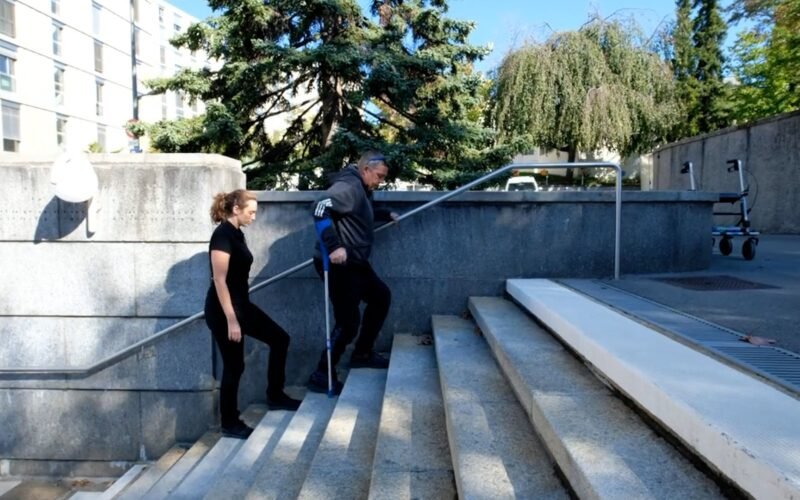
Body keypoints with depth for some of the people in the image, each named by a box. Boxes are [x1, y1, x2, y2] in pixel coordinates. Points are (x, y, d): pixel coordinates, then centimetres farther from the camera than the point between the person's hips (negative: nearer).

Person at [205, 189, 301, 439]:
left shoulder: (237, 233, 10)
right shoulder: (222, 234, -18)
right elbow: (219, 280, -22)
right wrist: (231, 320, -22)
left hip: (242, 304, 9)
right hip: (223, 310, -9)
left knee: (280, 338, 9)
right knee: (234, 366, 1)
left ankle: (275, 396, 21)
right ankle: (229, 424, 18)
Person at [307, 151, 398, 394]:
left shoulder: (362, 190, 16)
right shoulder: (349, 185, -16)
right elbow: (321, 208, -32)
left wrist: (386, 215, 30)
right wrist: (333, 246, -39)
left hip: (354, 262, 11)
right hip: (338, 264, -11)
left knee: (381, 297, 21)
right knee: (348, 322, -9)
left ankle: (362, 354, 28)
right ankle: (321, 375, 3)